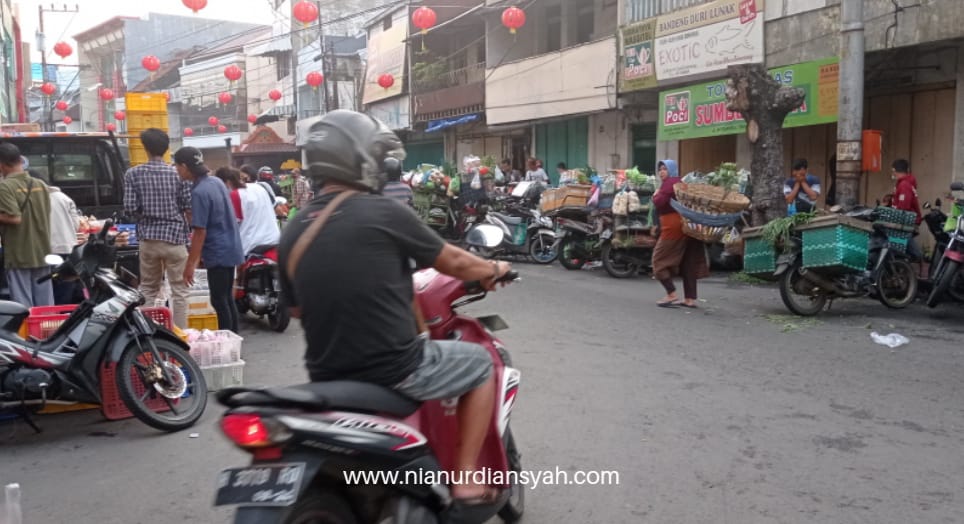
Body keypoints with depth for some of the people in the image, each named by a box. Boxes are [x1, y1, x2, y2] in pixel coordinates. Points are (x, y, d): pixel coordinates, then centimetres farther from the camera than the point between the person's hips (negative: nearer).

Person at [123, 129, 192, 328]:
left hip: (147, 238, 2)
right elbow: (189, 207, -6)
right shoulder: (178, 173, -4)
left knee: (148, 290, 13)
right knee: (179, 291, 2)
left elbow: (130, 208, -4)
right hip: (174, 237, -2)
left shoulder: (133, 174, -1)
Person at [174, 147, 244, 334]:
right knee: (227, 297, 17)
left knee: (218, 300, 0)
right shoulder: (217, 182, 7)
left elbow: (200, 231, -20)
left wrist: (190, 264, -15)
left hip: (217, 253, -9)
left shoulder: (199, 192, -19)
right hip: (230, 249, 9)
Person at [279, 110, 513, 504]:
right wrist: (494, 270, 21)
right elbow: (454, 262, 1)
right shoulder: (385, 214, -12)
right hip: (395, 371, -6)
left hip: (327, 379, 7)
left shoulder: (292, 232, 5)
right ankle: (467, 479, 16)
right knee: (480, 362, 17)